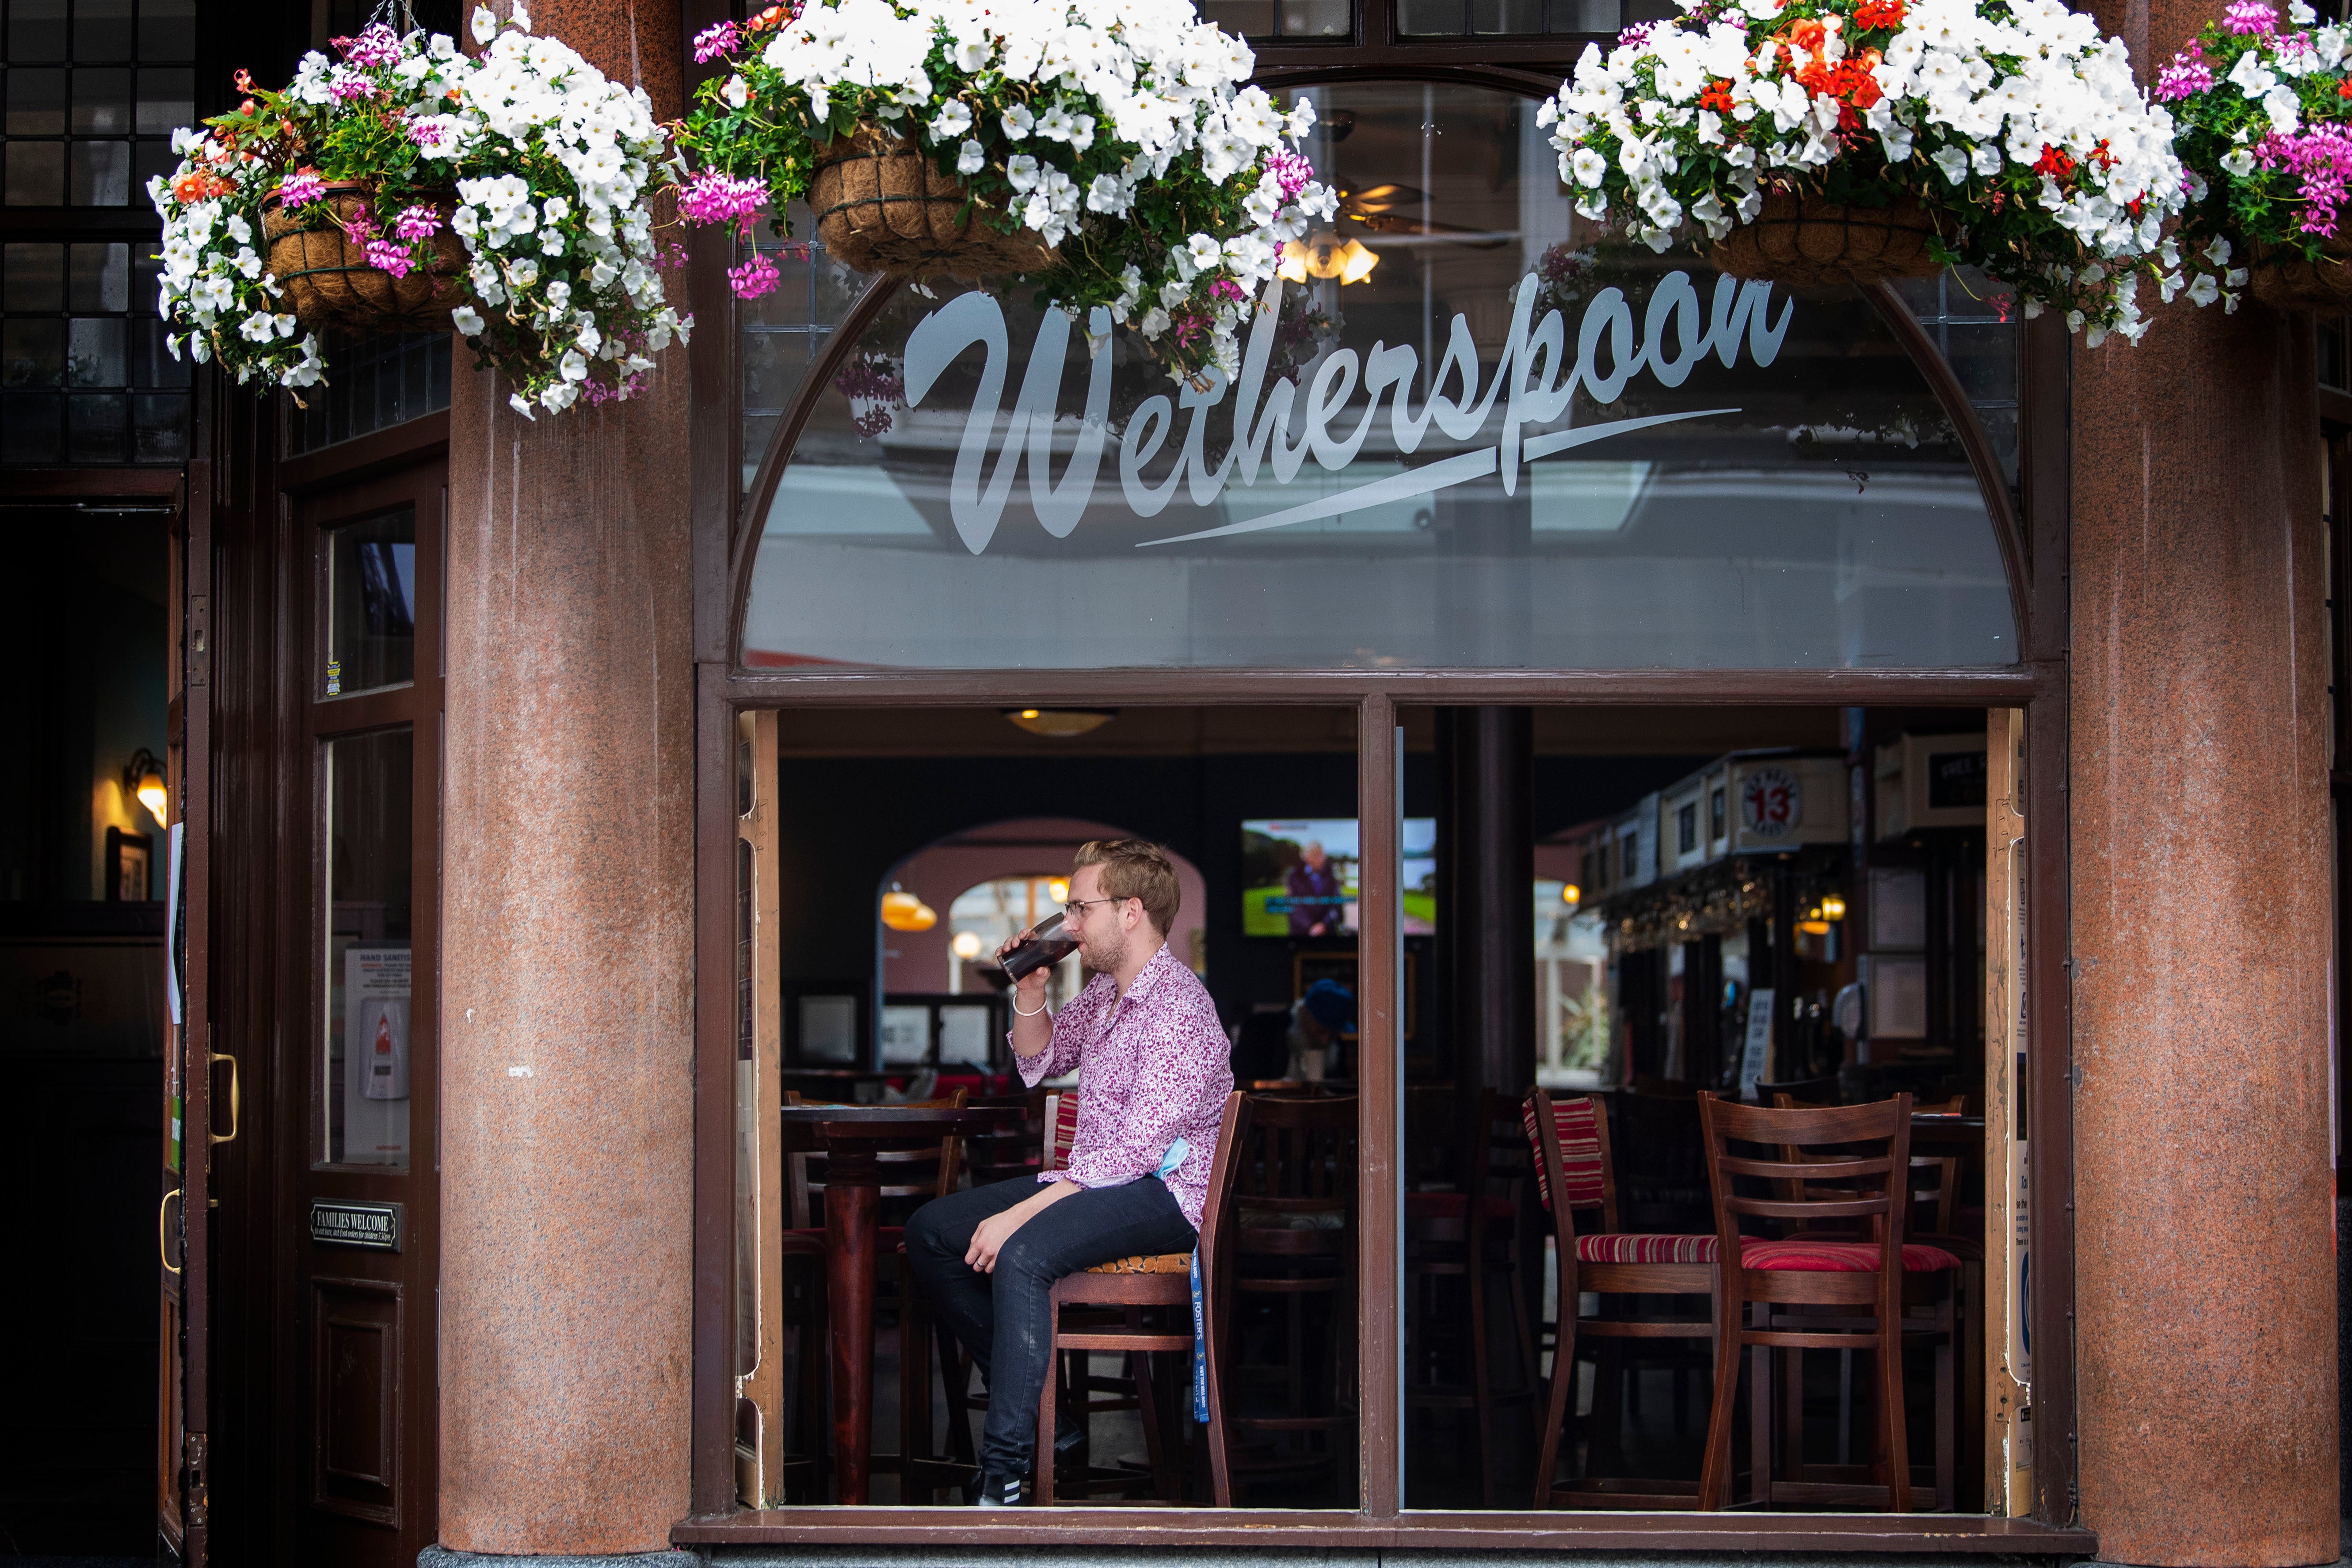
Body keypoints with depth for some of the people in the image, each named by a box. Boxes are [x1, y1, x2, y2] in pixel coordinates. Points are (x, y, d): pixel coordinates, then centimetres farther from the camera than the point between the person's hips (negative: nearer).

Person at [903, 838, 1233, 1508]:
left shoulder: (1178, 1006, -20)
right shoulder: (1107, 988, 11)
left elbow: (1134, 1152, -26)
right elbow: (1041, 1062, 28)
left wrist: (1020, 1214, -28)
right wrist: (1030, 993, 6)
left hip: (1165, 1195, -10)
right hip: (1098, 1179, 10)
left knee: (1022, 1257, -36)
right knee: (930, 1231, 3)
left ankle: (1005, 1476, -37)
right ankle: (1036, 1403, 3)